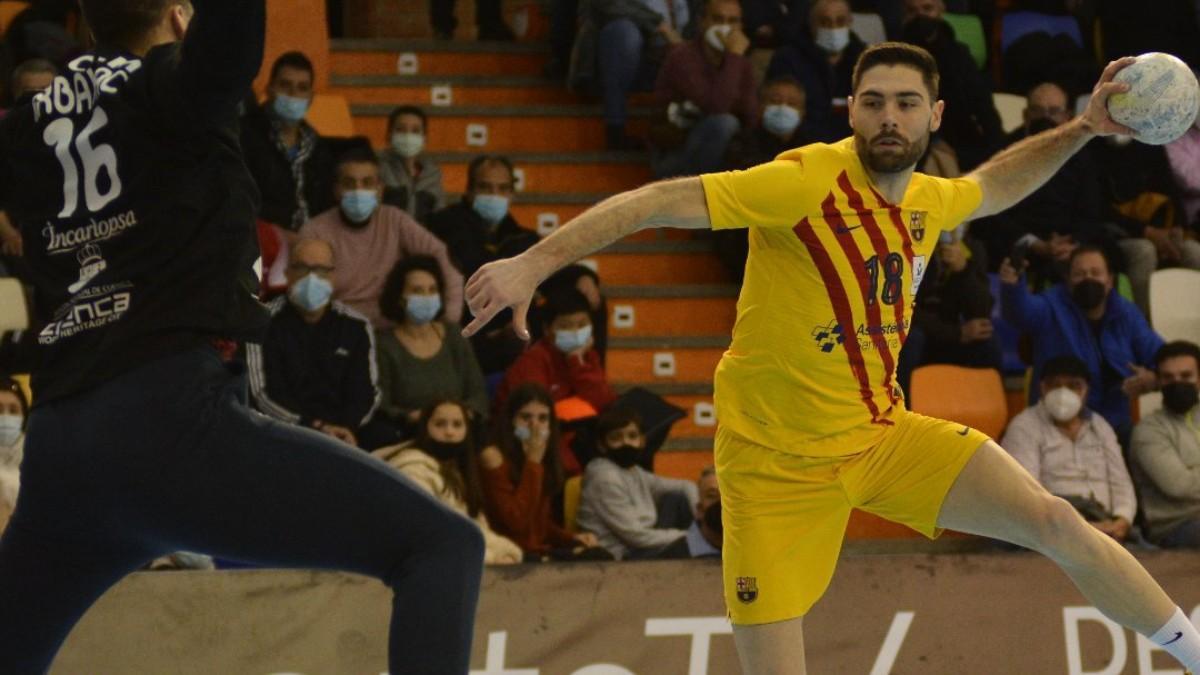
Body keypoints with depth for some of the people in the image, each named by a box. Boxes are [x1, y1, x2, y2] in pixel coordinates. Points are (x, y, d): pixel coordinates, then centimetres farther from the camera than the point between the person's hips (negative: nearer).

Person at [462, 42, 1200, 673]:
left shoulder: (929, 201, 1)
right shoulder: (808, 182, -21)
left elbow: (990, 186, 27)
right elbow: (661, 202, -26)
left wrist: (1083, 128, 15)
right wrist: (533, 264, -34)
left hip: (884, 436, 5)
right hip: (778, 465, -5)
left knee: (1054, 521, -9)